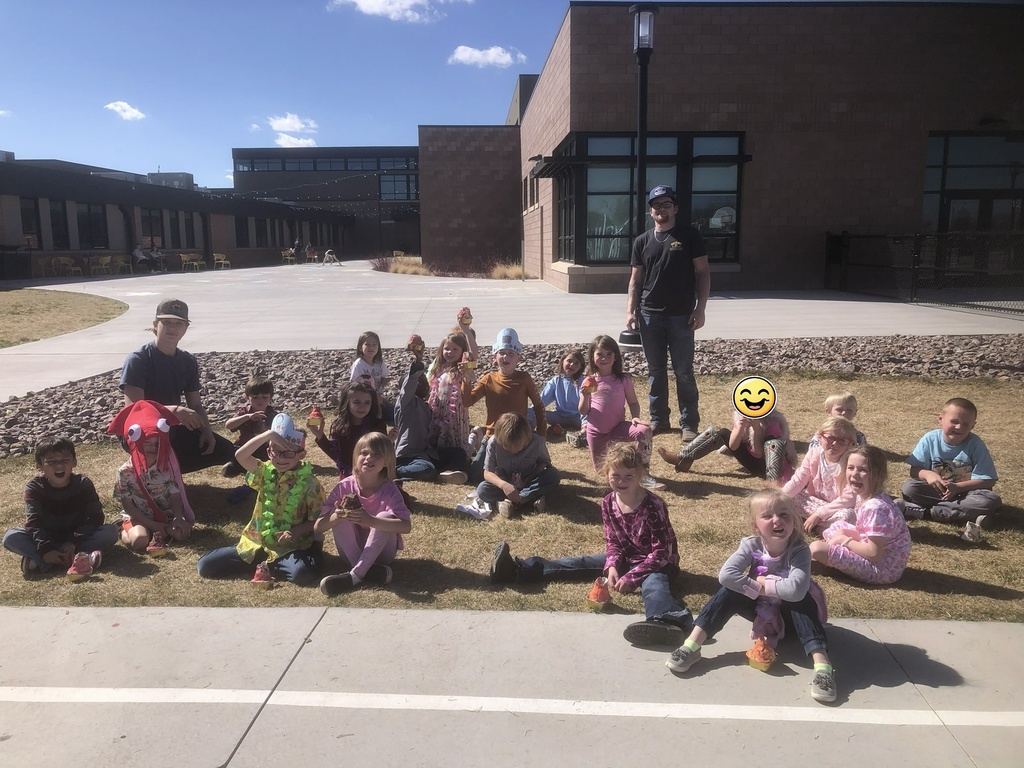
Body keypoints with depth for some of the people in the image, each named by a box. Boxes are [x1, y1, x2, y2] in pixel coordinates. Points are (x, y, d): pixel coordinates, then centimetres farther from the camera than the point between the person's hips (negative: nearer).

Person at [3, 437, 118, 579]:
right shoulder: (34, 487, -10)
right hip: (46, 538, 0)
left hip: (77, 537, 0)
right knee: (10, 537, -26)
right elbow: (33, 522, -19)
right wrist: (45, 549, -33)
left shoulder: (83, 484, -11)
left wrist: (74, 541, -28)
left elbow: (95, 518, -16)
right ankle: (72, 559, -37)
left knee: (111, 531, -27)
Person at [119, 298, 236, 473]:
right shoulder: (137, 360, -17)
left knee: (224, 450, -5)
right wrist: (175, 411, -41)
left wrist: (206, 431, -14)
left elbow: (196, 405, 5)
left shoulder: (188, 362, 2)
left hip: (172, 429, 6)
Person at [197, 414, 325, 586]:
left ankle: (268, 566, -3)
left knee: (304, 574, -36)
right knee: (205, 565, -5)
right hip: (257, 542, 3)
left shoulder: (310, 483, -9)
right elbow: (240, 455, -16)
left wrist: (295, 532, -24)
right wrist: (269, 434, -26)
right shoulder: (266, 472, 1)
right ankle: (263, 560, 9)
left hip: (292, 547, -3)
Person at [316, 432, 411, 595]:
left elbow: (406, 526, -33)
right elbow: (318, 527, -12)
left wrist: (371, 521, -48)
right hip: (352, 551, 2)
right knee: (339, 516, -22)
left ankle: (355, 574, -30)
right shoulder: (344, 486, -11)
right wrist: (335, 517, -36)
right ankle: (368, 571, -25)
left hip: (380, 552, -2)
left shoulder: (389, 490, -18)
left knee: (385, 516, -29)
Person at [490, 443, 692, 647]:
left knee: (653, 583, -39)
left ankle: (665, 621, -75)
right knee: (582, 563, -2)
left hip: (655, 563, -7)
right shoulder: (608, 503, -6)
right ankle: (519, 570, -5)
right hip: (626, 558, 7)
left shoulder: (653, 506, -25)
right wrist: (612, 566, -18)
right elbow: (612, 542, 2)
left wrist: (631, 577, -29)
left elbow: (661, 552, -24)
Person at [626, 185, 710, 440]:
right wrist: (630, 311, 0)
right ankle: (658, 419, 21)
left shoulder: (689, 236, 1)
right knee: (656, 371, 10)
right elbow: (635, 280, 11)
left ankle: (689, 424, 10)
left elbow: (703, 273, -1)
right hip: (650, 315, 3)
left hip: (681, 316, -3)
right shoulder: (642, 241, 9)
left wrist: (700, 308, -9)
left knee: (683, 372, 1)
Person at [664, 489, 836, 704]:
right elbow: (725, 575, -32)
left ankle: (822, 665, -39)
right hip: (760, 609, 2)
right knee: (730, 590, -23)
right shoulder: (751, 545, -19)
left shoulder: (799, 550, -26)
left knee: (801, 599, -33)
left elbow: (796, 590, -42)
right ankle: (691, 646, -26)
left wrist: (763, 584, -30)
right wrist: (757, 588, -33)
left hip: (790, 613, -2)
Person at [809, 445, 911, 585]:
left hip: (882, 569, -10)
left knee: (817, 548, -20)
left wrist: (845, 540, -12)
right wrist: (844, 534, -4)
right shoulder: (863, 496, 0)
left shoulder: (876, 508, -27)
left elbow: (874, 554, -25)